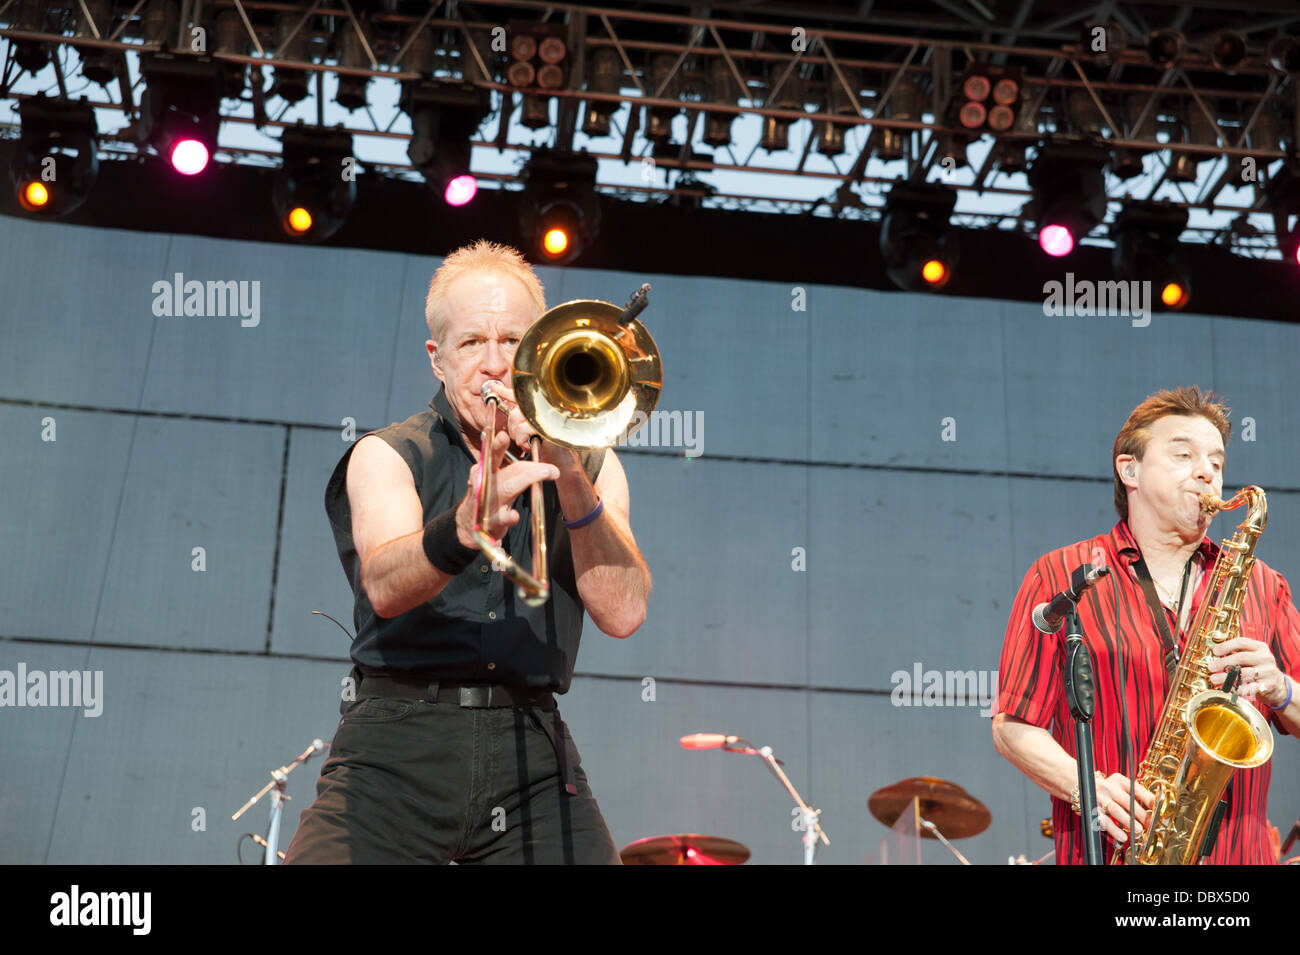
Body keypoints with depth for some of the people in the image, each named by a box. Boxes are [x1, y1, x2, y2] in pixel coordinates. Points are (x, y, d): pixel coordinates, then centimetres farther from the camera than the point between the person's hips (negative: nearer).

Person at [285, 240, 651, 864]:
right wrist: (460, 531, -36)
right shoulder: (387, 456, 6)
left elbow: (623, 613, -2)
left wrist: (571, 482, -13)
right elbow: (384, 588, -15)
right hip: (397, 748, -1)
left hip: (533, 751, 2)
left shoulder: (588, 466, 13)